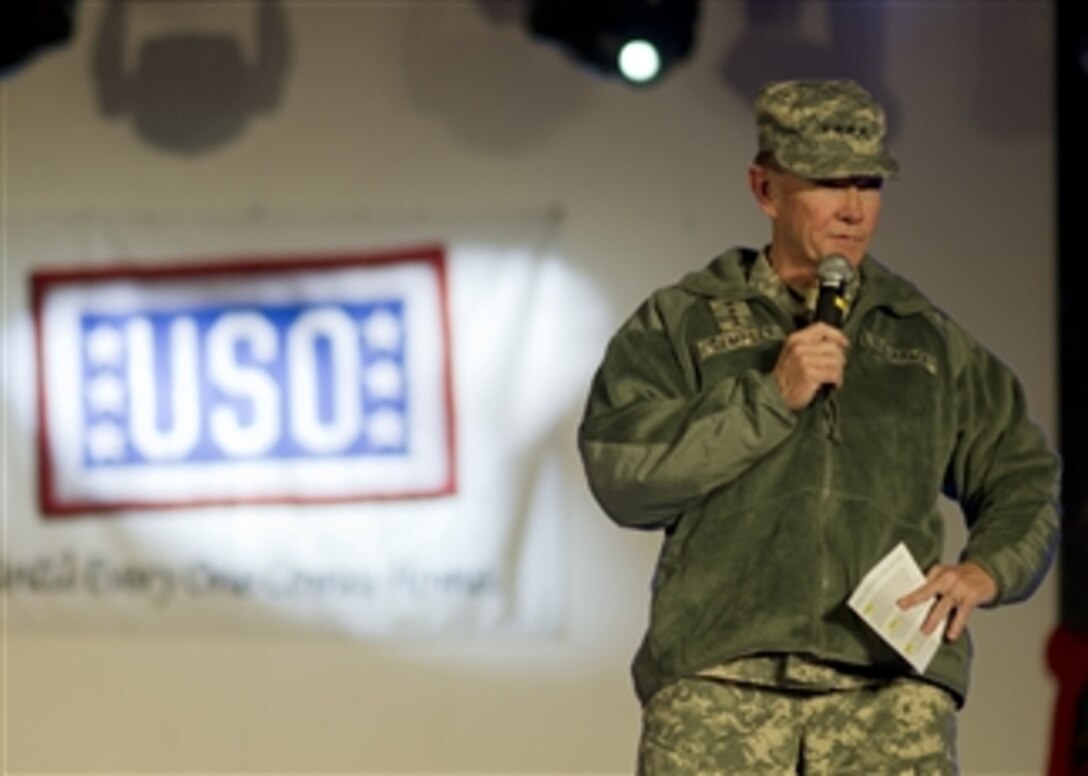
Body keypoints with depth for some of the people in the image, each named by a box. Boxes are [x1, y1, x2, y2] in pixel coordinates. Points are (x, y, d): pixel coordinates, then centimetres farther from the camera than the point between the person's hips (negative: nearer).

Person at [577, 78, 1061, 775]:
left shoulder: (929, 339, 21)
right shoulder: (681, 323, 14)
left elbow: (1024, 479, 24)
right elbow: (620, 470, 0)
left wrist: (986, 569, 3)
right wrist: (768, 396, -6)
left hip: (890, 683, 1)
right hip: (721, 681, -1)